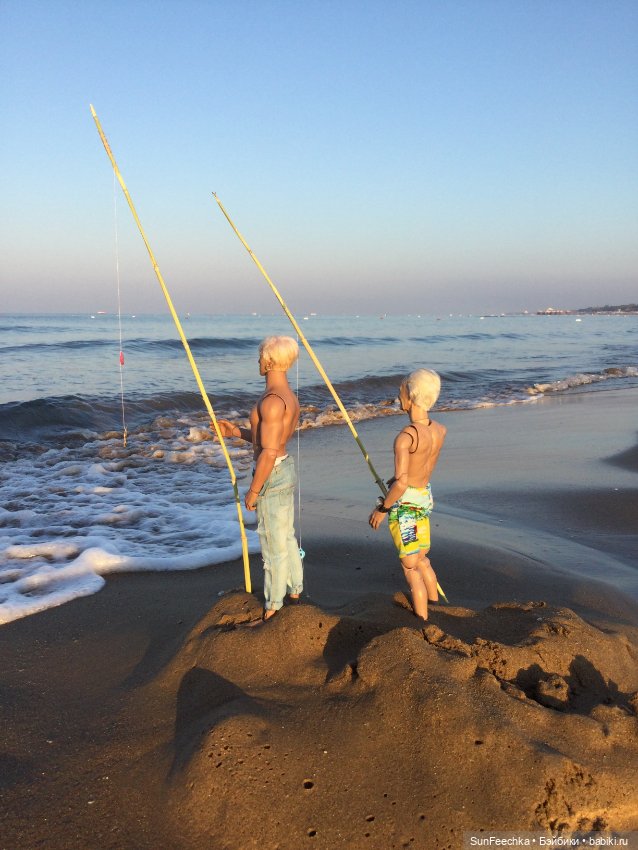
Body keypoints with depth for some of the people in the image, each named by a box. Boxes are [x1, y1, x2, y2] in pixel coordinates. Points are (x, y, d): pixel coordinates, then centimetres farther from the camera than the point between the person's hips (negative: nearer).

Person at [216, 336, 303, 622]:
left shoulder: (272, 401, -24)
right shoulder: (290, 396, 7)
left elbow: (269, 452, -24)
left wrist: (253, 491, -16)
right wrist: (237, 431, 12)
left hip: (272, 476, -10)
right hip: (286, 469, 10)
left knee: (273, 544, 3)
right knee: (286, 536, 21)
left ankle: (273, 610, 16)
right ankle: (295, 592, 35)